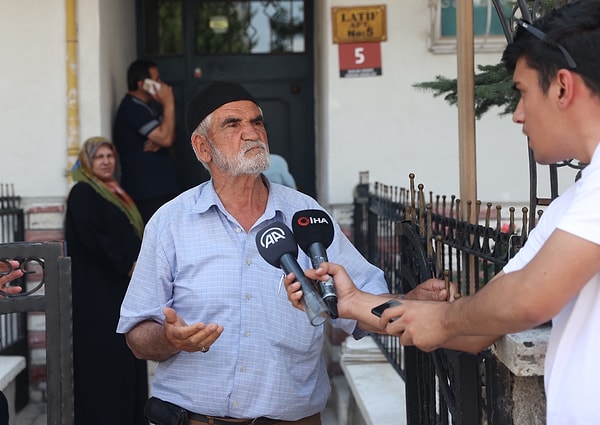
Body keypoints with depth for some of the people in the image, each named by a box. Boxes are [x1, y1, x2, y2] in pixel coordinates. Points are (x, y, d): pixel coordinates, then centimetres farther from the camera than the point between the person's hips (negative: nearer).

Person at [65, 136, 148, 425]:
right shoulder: (82, 193, -7)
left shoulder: (116, 193, 19)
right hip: (97, 289, -9)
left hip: (124, 286, 9)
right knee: (103, 356, -8)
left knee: (127, 355, 9)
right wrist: (125, 266, -17)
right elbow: (92, 238, -18)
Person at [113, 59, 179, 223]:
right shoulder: (133, 109, -14)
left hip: (159, 188, 10)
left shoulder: (142, 107, 18)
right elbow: (165, 138, -21)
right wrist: (169, 104, -13)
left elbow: (167, 137, 15)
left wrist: (158, 142, -9)